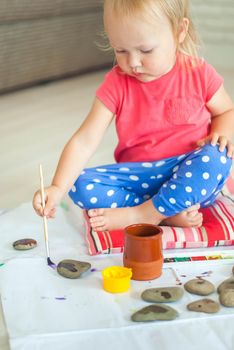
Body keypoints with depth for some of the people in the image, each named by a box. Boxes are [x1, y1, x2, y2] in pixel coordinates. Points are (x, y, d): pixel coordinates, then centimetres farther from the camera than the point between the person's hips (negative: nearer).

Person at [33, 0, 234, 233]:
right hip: (138, 177, 1)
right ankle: (169, 214, -25)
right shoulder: (116, 84, -5)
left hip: (189, 176, -1)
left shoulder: (199, 74, -5)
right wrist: (58, 188, -25)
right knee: (81, 185, -20)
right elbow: (84, 141, -11)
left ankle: (141, 215, -25)